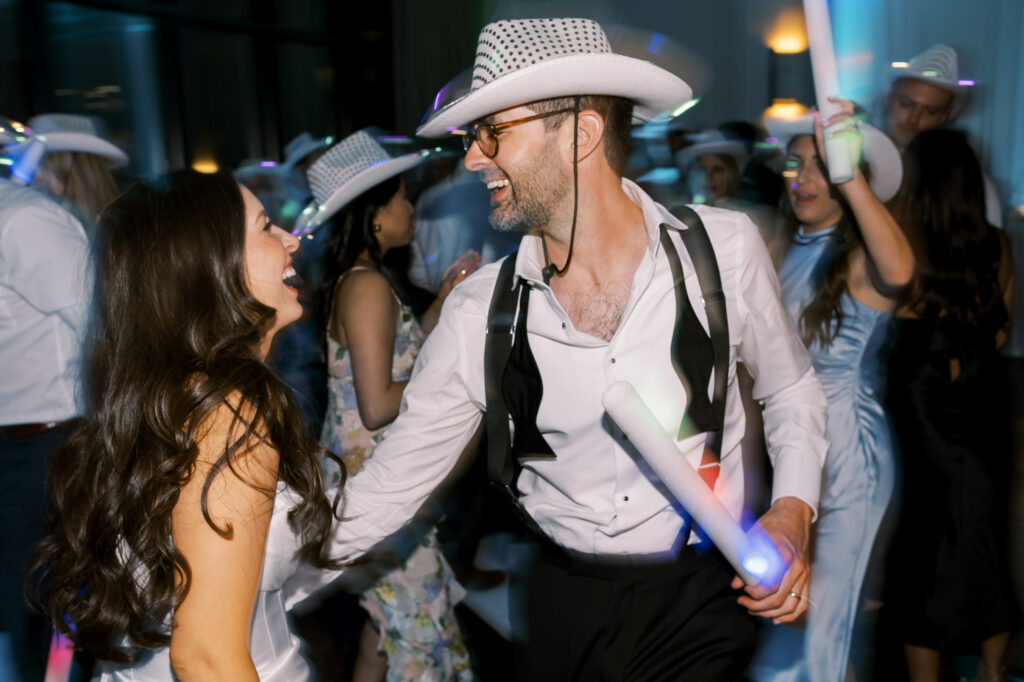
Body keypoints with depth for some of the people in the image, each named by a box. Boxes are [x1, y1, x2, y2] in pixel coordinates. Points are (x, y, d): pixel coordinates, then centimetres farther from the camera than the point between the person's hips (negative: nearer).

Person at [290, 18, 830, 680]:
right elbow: (383, 492, -6)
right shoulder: (479, 313, -10)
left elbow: (791, 387, 5)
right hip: (564, 606, 2)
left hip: (702, 601, -1)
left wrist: (793, 510, -11)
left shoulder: (725, 247, -12)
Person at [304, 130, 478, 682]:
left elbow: (399, 356, 11)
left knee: (389, 613, 21)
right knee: (416, 621, 4)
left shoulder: (356, 280, 10)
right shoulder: (367, 286, -19)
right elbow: (378, 406, -24)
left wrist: (444, 298, 9)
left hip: (364, 469, 10)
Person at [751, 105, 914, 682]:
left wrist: (846, 171, -40)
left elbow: (899, 272, -40)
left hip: (846, 451, -6)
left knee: (814, 617, 4)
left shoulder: (860, 257, -14)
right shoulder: (787, 247, 5)